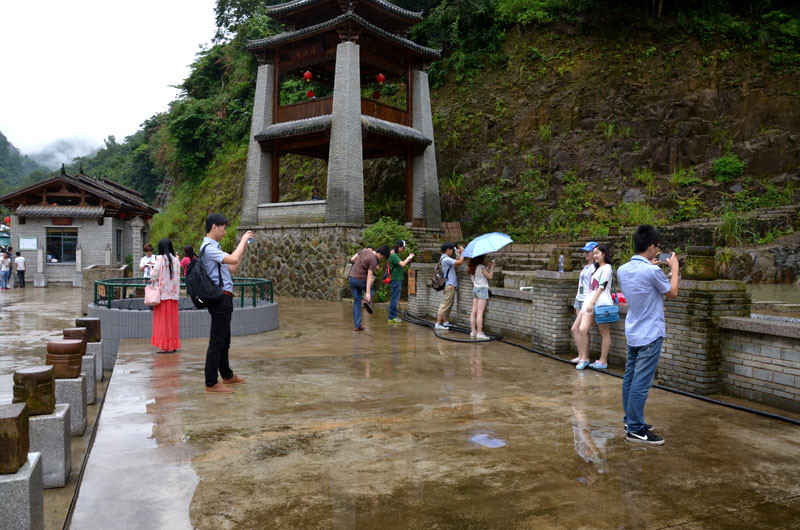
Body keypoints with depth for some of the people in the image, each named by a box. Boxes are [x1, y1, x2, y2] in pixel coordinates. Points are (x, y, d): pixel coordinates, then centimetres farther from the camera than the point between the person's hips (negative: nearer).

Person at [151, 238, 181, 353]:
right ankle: (172, 345, 14)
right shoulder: (175, 260, 5)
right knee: (172, 319, 10)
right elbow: (177, 277, 7)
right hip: (173, 293, 5)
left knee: (162, 319, 0)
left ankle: (164, 345, 0)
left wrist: (152, 279, 8)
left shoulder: (160, 259, -10)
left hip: (162, 293, -5)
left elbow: (155, 275, -10)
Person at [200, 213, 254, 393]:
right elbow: (234, 259, -26)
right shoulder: (209, 248, -15)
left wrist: (243, 246, 16)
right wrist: (243, 240, -13)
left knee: (224, 340, 20)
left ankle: (227, 375, 33)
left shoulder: (214, 247, 18)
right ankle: (211, 383, 1)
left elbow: (232, 268, 21)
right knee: (217, 341, -5)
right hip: (220, 298, -11)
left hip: (223, 299, 11)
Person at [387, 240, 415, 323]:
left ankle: (393, 316, 21)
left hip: (398, 279, 10)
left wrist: (408, 260, 8)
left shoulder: (396, 255, 17)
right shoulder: (393, 255, -15)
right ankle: (391, 318, -2)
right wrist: (408, 258, -9)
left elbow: (401, 265, 18)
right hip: (396, 280, -10)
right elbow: (402, 264, -23)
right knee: (395, 299, -6)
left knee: (395, 299, 14)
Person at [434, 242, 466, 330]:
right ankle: (438, 324, -13)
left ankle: (446, 322, 22)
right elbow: (460, 262, -19)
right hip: (450, 285, -11)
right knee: (445, 304, -11)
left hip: (451, 284, 11)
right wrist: (463, 252, -5)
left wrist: (458, 255, 16)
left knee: (449, 305, 15)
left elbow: (455, 266, 20)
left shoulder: (444, 259, 17)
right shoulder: (446, 259, -16)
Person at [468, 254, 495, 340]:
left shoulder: (472, 268, 9)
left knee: (474, 312, 8)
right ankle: (479, 333, -9)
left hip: (475, 289, 8)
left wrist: (489, 267, 15)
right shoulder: (481, 267, -14)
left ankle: (473, 332, 11)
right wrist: (492, 266, 1)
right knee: (480, 312, -9)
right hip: (482, 289, -8)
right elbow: (489, 276, -9)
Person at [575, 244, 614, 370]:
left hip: (601, 303, -8)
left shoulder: (607, 268, -4)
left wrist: (592, 302, -19)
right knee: (582, 329, -5)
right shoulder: (597, 268, 25)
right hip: (590, 301, 8)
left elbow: (601, 287, -13)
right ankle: (583, 358, 0)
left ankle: (603, 361, 4)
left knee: (604, 333, 0)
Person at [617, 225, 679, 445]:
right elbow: (672, 293, -3)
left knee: (630, 377, 15)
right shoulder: (652, 271, -19)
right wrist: (674, 268, 8)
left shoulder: (623, 270, 4)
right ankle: (635, 429, 0)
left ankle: (630, 418, 27)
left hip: (632, 333, 8)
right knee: (641, 382, -5)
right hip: (650, 334, -8)